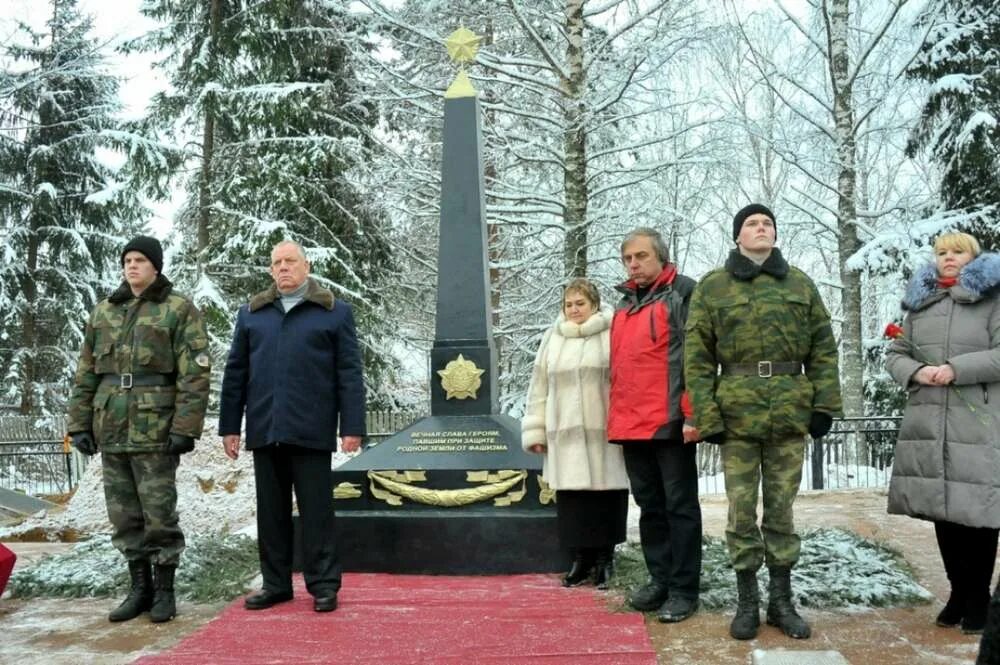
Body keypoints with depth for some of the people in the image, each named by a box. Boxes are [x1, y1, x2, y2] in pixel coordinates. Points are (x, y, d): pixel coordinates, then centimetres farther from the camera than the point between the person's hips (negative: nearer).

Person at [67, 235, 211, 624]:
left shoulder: (179, 310, -2)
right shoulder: (104, 312, 14)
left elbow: (195, 373, -9)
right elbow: (86, 373, 16)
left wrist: (185, 427, -15)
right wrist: (79, 423, 9)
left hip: (156, 430, -5)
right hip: (111, 430, 5)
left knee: (159, 514, 0)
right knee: (124, 515, 10)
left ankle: (164, 591, 12)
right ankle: (139, 588, 21)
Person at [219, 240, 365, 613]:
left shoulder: (335, 313, 4)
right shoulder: (251, 314, 14)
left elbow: (349, 373, -1)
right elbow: (235, 373, 14)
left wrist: (352, 426, -8)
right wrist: (229, 426, 9)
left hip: (311, 431, -3)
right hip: (265, 430, 4)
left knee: (316, 510, 2)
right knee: (271, 511, 10)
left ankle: (323, 585, 10)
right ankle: (276, 584, 19)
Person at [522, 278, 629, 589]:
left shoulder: (612, 335, 1)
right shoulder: (553, 339, 14)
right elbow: (539, 388, 14)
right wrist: (535, 431, 9)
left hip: (604, 433, -3)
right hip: (565, 435, 3)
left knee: (605, 495, 1)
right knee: (571, 497, 2)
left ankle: (604, 559, 14)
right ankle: (581, 557, 13)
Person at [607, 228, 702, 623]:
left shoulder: (683, 293, -3)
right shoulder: (624, 304, 20)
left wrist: (692, 414, -17)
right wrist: (616, 417, 17)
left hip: (670, 423, -7)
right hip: (630, 425, 7)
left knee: (679, 506, 0)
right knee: (650, 506, 13)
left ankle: (684, 589, 6)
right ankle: (660, 579, 23)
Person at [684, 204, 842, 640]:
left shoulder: (800, 284, 10)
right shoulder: (712, 287, 4)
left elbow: (823, 347, 9)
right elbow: (697, 356, -1)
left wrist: (825, 404, 1)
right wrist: (705, 415, -8)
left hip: (790, 411, 2)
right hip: (737, 410, -1)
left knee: (781, 507, 9)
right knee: (742, 509, 3)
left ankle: (782, 600, 18)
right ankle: (747, 602, 14)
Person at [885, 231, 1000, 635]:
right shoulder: (919, 303, 15)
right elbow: (894, 355, 15)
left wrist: (956, 369, -17)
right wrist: (916, 372, -6)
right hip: (927, 422, 4)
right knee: (942, 510, 8)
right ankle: (958, 591, 20)